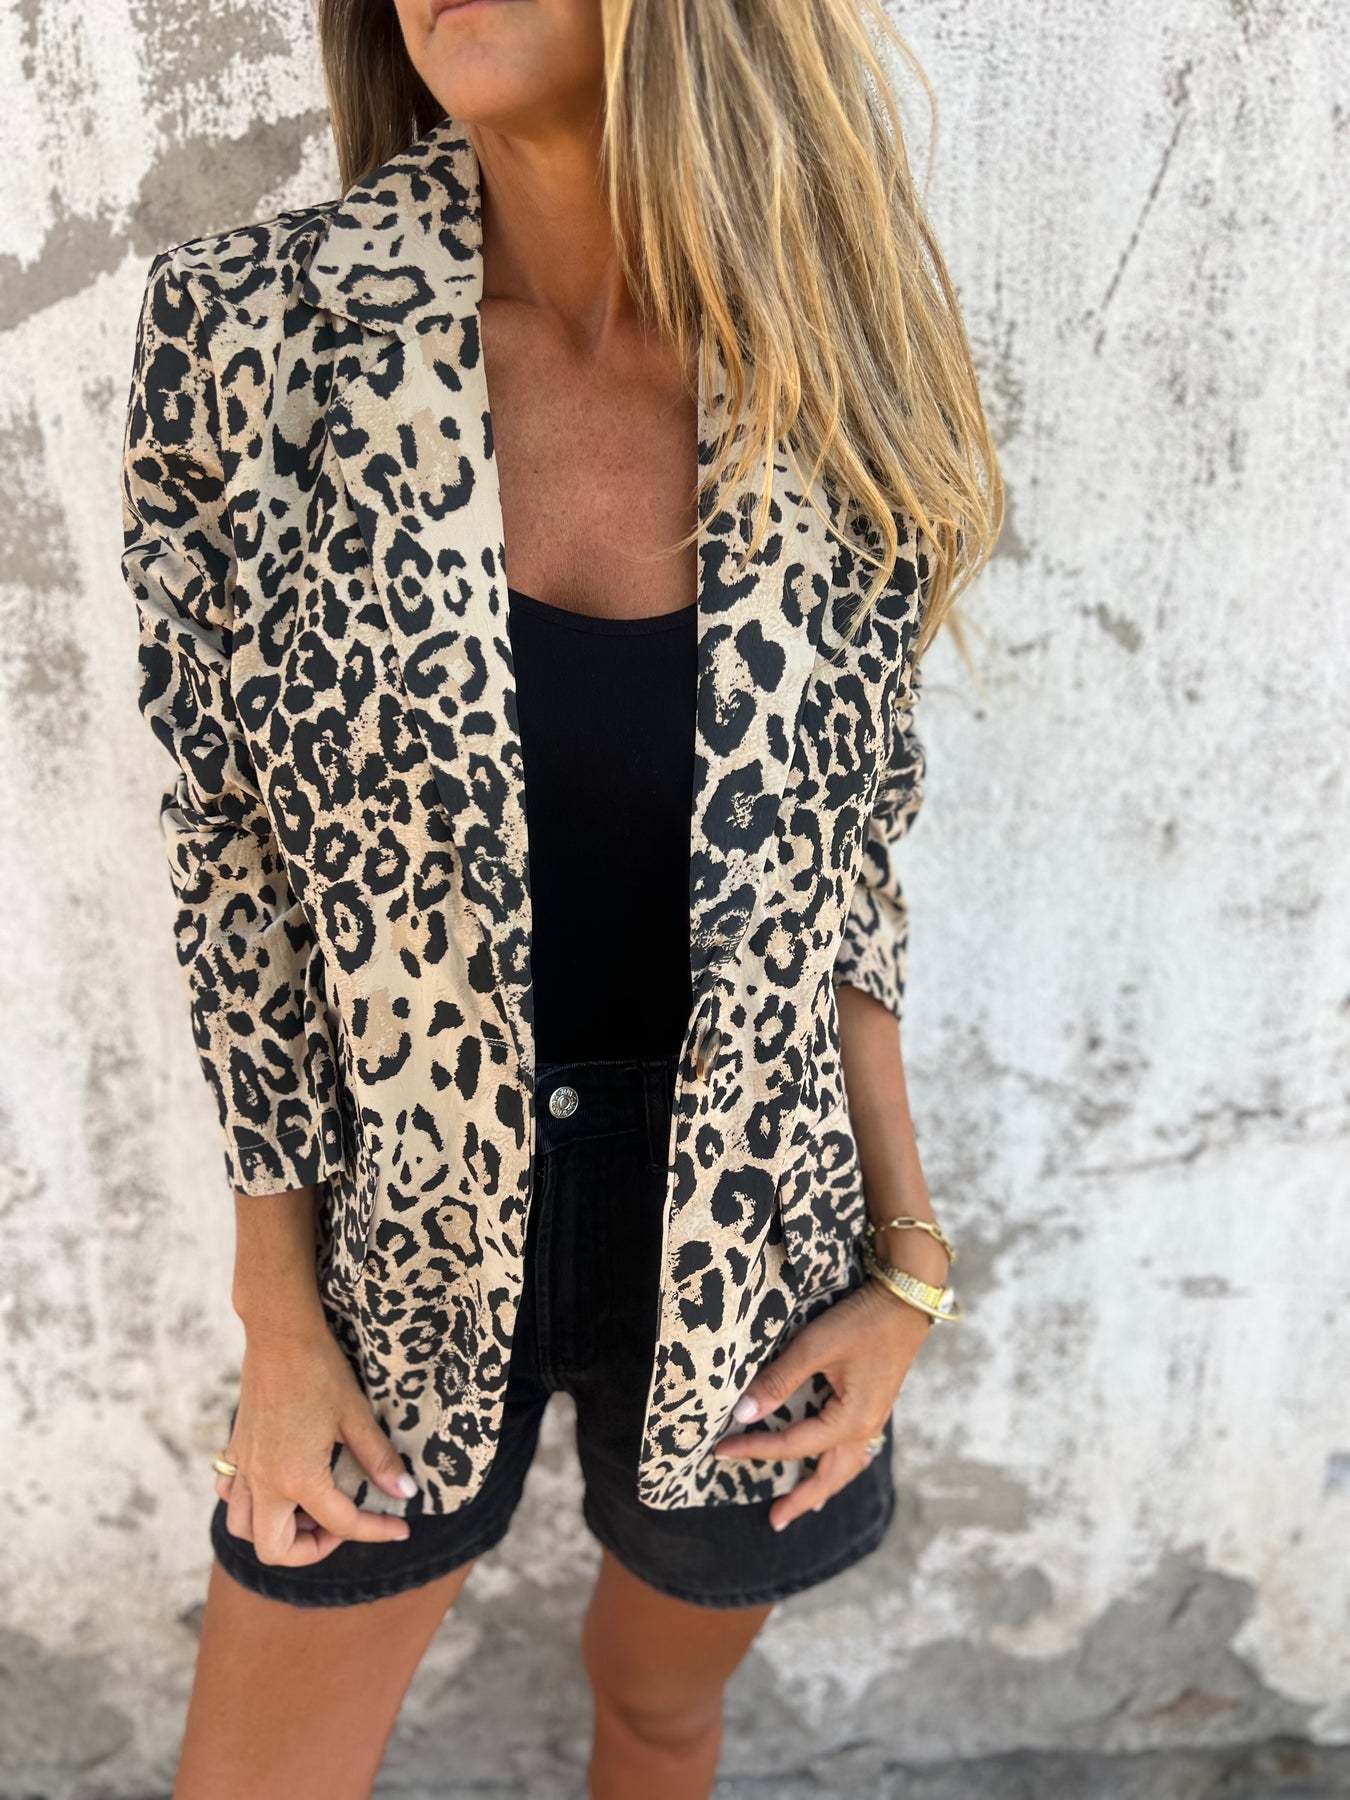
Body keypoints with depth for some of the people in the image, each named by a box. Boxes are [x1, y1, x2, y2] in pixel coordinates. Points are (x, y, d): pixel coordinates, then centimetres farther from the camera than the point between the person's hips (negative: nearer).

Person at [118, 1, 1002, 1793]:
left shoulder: (836, 391, -8)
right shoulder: (254, 332, -13)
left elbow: (842, 871, 1)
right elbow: (242, 868, -8)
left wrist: (907, 1260, -1)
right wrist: (279, 1322, -5)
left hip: (741, 1243, 2)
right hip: (408, 1237, -1)